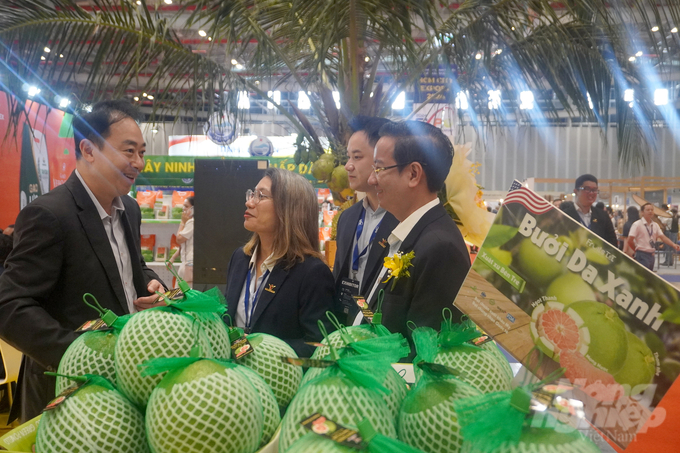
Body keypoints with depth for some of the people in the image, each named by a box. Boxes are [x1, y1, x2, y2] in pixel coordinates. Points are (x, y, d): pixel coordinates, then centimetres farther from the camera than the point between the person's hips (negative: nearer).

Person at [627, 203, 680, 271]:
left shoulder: (655, 225, 10)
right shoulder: (637, 225, -10)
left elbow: (662, 237, 4)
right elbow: (630, 241, -13)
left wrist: (673, 245, -11)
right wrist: (637, 251, -2)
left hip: (651, 255, 7)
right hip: (642, 255, -7)